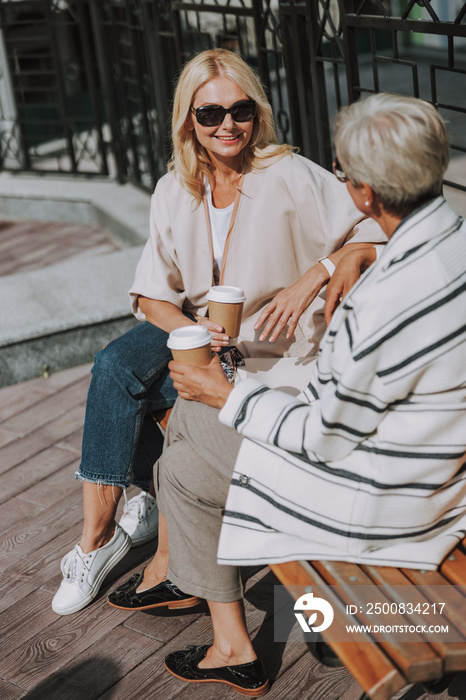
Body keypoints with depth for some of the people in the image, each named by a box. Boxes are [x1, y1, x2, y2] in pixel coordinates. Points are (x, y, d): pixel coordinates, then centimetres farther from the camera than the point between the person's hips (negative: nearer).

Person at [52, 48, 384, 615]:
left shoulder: (289, 177, -12)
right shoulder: (174, 191, 2)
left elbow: (376, 233, -17)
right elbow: (151, 295, 0)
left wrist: (312, 277, -31)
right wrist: (190, 329, -21)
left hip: (269, 343, -5)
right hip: (195, 328, 5)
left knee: (123, 389, -23)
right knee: (115, 364, -24)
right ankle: (98, 531, -13)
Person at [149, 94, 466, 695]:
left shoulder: (388, 305, -35)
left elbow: (323, 438, -21)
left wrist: (227, 395, -8)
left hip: (378, 498, -9)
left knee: (181, 468, 10)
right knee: (190, 407, 18)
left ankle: (234, 649, 25)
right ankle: (168, 565, 39)